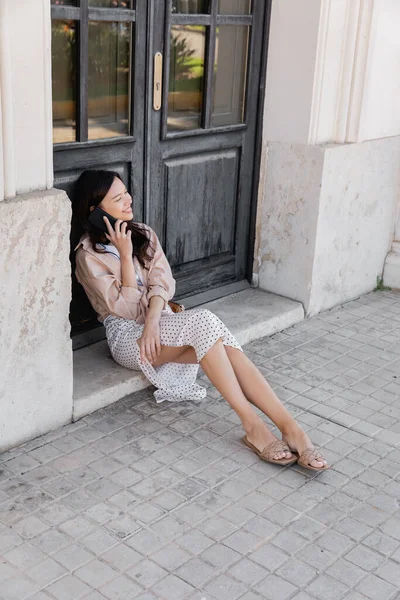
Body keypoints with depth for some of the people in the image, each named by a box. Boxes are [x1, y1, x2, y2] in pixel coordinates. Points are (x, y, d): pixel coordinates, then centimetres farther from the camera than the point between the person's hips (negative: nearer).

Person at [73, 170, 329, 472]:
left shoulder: (143, 234, 11)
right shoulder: (89, 256, -6)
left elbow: (162, 282, -3)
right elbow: (127, 309, -11)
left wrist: (152, 322, -21)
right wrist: (126, 255, -14)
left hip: (160, 321, 5)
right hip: (128, 336, -5)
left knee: (223, 346, -27)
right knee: (203, 321, -33)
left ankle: (290, 427, -35)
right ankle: (252, 425, -32)